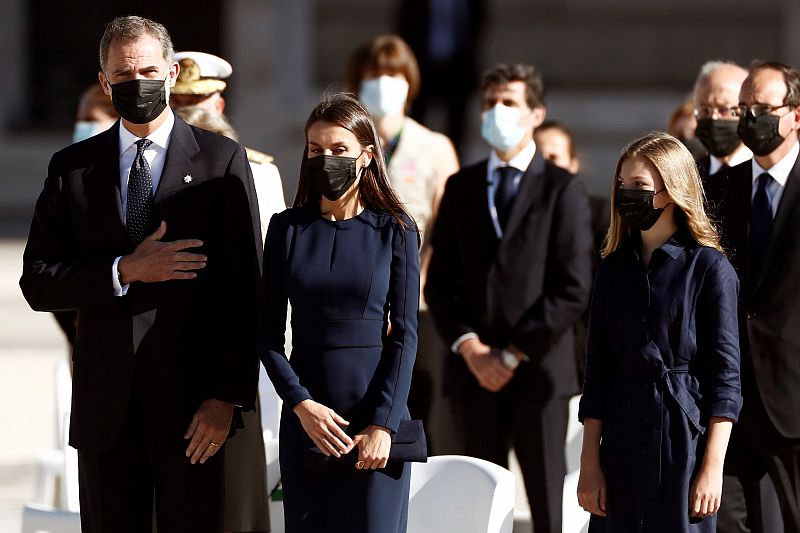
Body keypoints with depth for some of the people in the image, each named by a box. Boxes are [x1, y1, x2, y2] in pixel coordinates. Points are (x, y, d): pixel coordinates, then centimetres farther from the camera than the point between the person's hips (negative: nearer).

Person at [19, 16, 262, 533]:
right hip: (105, 404, 2)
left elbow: (244, 288, -2)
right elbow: (37, 283, 3)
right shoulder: (72, 168, 9)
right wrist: (124, 272, -12)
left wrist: (229, 395, -9)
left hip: (192, 398, -2)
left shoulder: (221, 160, 1)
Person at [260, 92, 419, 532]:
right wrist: (301, 405, -9)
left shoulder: (395, 231, 1)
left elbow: (405, 334, -2)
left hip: (376, 415, -2)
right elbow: (269, 334, 5)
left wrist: (383, 425, -10)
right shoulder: (288, 229, 6)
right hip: (305, 418, 2)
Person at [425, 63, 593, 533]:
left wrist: (512, 355, -9)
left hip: (538, 370, -4)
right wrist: (469, 346, -5)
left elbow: (573, 291, -6)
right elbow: (440, 282, 11)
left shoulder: (563, 189, 1)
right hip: (474, 370, 4)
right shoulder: (461, 187, 13)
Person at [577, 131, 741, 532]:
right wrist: (589, 464, 4)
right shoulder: (614, 269, 10)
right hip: (622, 447, 4)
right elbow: (598, 372, 10)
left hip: (686, 438, -4)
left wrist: (713, 468, -10)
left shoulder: (709, 268, -4)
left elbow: (725, 376, -5)